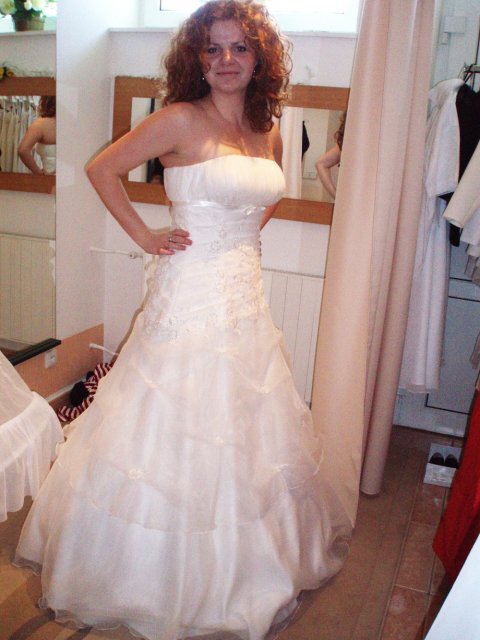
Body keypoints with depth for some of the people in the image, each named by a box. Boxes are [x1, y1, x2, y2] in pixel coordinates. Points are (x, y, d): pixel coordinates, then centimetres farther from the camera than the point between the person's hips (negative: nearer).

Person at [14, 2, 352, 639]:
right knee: (177, 436, 3)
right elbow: (101, 169, -8)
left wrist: (248, 226, 11)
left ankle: (236, 564, 41)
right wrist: (144, 235, -8)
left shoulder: (267, 131, 9)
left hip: (247, 300, 7)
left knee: (245, 433, 17)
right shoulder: (182, 120, -10)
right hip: (191, 295, -7)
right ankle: (162, 573, 27)